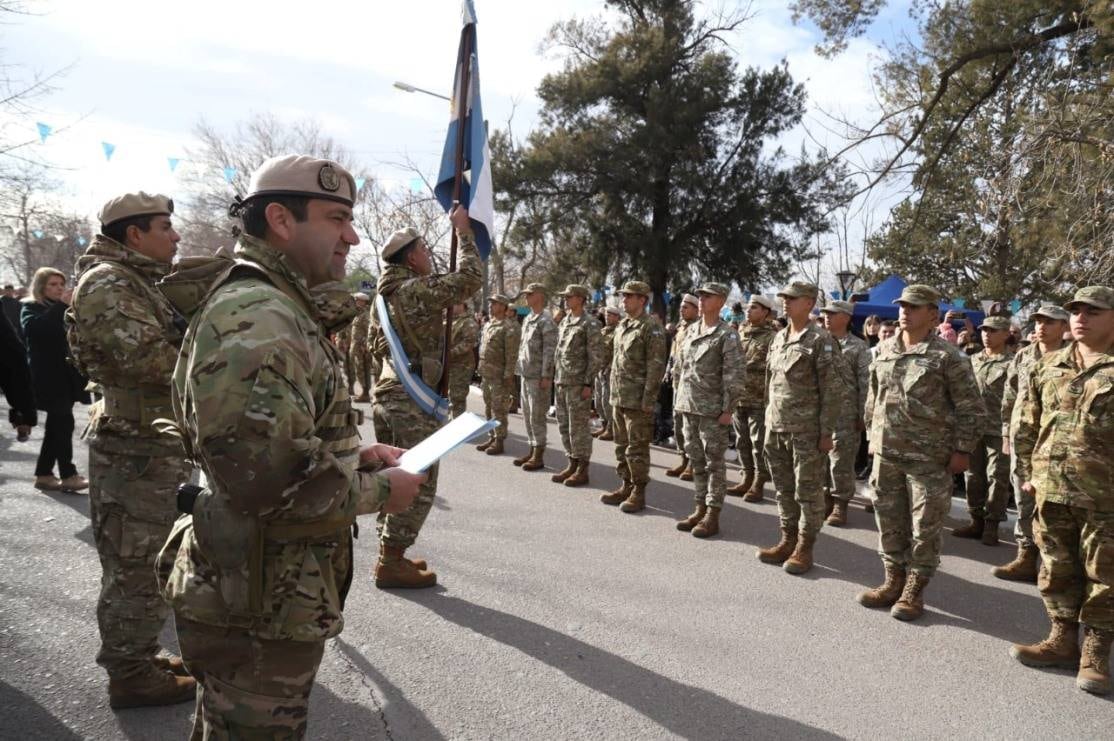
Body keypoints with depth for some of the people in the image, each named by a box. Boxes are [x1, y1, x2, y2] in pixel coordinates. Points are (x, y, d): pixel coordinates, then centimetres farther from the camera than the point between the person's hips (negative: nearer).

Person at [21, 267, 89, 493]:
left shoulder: (64, 309, 19)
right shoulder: (30, 307, 0)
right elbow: (33, 327, -22)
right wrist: (61, 305, -24)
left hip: (65, 375, 7)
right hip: (48, 377, -7)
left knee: (56, 425, 9)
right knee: (64, 423, -11)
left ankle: (44, 474, 16)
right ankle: (68, 475, -8)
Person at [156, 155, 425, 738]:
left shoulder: (281, 311, 12)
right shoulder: (256, 317, -23)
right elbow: (267, 477, -32)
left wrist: (354, 455, 6)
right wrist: (377, 491, -17)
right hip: (264, 610, -11)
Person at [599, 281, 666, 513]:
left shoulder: (651, 328, -11)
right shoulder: (622, 326, 14)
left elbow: (656, 366, -16)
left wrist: (648, 399, -18)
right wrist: (612, 393, 16)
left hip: (637, 400, -8)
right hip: (618, 398, 8)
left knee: (637, 448, -2)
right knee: (622, 446, 15)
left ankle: (639, 493, 8)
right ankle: (626, 487, 26)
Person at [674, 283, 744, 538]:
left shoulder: (727, 335, -9)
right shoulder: (691, 330, 12)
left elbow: (736, 375, -12)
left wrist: (727, 409, -15)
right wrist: (681, 399, 15)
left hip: (712, 409, -7)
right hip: (688, 406, 7)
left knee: (714, 463, 1)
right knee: (696, 460, 13)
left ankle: (712, 516, 7)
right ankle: (700, 509, 23)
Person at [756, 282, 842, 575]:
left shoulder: (821, 341, -9)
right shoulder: (778, 338, 12)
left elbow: (832, 391, -12)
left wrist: (826, 432, -14)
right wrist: (769, 419, 16)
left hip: (806, 430, -7)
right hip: (776, 428, 7)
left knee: (808, 491, 3)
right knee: (784, 489, 14)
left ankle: (804, 548, 13)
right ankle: (787, 541, 25)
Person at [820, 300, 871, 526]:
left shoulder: (858, 347, -1)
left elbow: (865, 384, -3)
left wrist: (863, 416, -7)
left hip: (845, 414, -4)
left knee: (841, 461, 0)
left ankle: (840, 504, 10)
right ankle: (825, 497, 21)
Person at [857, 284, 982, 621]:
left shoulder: (948, 355, -8)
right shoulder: (884, 349, 9)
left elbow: (970, 407, -7)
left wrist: (962, 450, -9)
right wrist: (872, 435, 16)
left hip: (929, 457, -5)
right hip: (886, 452, 5)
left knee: (924, 527, 4)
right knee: (889, 522, 13)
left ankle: (914, 590, 16)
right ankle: (893, 581, 27)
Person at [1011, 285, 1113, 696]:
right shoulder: (1049, 367, 9)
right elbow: (1029, 425, 14)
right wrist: (1027, 471, 12)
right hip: (1051, 489, 4)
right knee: (1056, 569, 14)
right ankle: (1063, 639, 29)